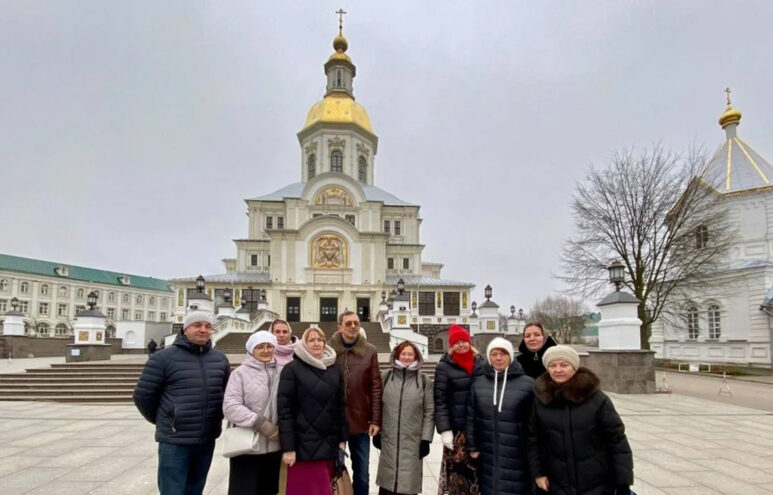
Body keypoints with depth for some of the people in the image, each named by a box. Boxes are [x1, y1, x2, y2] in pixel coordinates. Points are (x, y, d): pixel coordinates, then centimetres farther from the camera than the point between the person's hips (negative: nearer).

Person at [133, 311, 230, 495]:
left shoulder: (220, 359, 5)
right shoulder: (164, 358, -9)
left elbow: (227, 392, 19)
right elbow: (142, 395, -3)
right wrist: (162, 420, 6)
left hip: (207, 440, 5)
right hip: (174, 441, -4)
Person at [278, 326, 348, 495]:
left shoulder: (334, 369, 10)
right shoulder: (292, 369, -5)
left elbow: (341, 405, 12)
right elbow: (284, 409, -10)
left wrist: (342, 438, 7)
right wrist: (288, 447, -13)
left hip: (329, 443, 4)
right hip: (304, 445, -4)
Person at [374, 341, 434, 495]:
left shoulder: (423, 380, 0)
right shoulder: (386, 377, 2)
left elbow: (429, 412, 0)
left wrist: (426, 439, -4)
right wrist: (376, 431, 5)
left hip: (412, 440, -1)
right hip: (388, 439, 1)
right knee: (387, 481, 10)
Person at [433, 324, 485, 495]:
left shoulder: (480, 362, 7)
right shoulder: (444, 366, -5)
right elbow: (440, 400, -7)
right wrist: (445, 430, -12)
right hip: (457, 427, -3)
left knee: (479, 469, 8)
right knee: (459, 470, -3)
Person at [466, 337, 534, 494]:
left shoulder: (527, 383, -6)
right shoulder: (478, 383, 3)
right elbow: (471, 417, 7)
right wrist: (472, 447, 6)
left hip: (517, 457, -2)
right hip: (488, 457, 3)